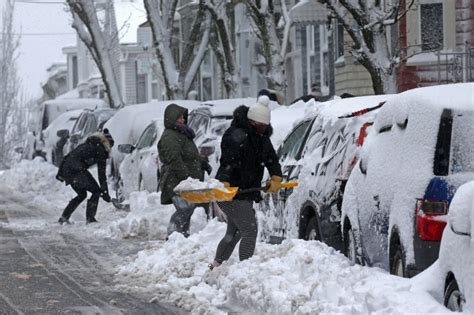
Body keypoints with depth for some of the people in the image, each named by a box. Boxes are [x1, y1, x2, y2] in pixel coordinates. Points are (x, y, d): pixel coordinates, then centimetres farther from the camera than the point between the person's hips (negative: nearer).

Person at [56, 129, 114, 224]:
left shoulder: (87, 145, 27)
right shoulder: (100, 150, 4)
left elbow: (68, 156, 22)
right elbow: (101, 174, 0)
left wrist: (61, 172, 23)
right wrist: (105, 192, 2)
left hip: (66, 169, 8)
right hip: (77, 170, -8)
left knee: (82, 194, 22)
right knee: (96, 191, 6)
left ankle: (64, 217, 18)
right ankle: (90, 218, -2)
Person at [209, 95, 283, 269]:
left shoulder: (262, 137, 13)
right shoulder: (237, 135, -17)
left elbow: (271, 159, 10)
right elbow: (228, 162, -28)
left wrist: (276, 178, -9)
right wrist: (225, 182, -44)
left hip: (246, 193, 10)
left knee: (233, 233, 20)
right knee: (250, 230, -15)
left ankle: (216, 266, 32)